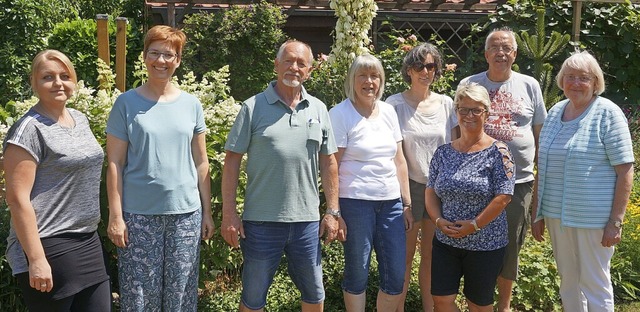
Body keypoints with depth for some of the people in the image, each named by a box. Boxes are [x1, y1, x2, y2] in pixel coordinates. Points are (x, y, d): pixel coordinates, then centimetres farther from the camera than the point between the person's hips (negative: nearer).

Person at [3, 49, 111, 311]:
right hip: (48, 246, -7)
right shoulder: (29, 129, -14)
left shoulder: (80, 119, 10)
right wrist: (36, 259, -20)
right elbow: (17, 198, -17)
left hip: (88, 241, 8)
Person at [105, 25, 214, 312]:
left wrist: (207, 211, 6)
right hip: (138, 214, -2)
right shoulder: (126, 103, -1)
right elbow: (115, 164, -3)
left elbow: (200, 162, 9)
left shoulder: (191, 104, 6)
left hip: (187, 213, 2)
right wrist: (115, 216, -8)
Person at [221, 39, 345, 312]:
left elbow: (328, 162, 10)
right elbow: (232, 160, -3)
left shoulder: (318, 109, 6)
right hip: (261, 220, -3)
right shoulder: (253, 107, -3)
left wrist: (333, 212, 6)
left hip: (307, 220, 3)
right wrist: (229, 214, -8)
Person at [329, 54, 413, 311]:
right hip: (355, 202, -5)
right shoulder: (340, 114, -5)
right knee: (357, 271, 4)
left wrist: (407, 203, 12)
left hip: (391, 202, 5)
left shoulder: (388, 111, 11)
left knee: (396, 275, 6)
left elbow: (399, 160, 14)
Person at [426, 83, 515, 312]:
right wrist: (439, 220, -8)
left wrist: (474, 225, -17)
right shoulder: (443, 152, 4)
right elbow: (431, 191, 8)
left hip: (485, 245, -4)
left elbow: (503, 197, -15)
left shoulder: (497, 151, -9)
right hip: (445, 241, 4)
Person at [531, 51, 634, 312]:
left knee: (594, 285, 5)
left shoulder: (607, 114, -8)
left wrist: (616, 222, -15)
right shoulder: (555, 111, 8)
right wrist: (537, 212, 12)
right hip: (557, 214, 5)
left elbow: (625, 171, -11)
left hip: (593, 218, -5)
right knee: (568, 281, 16)